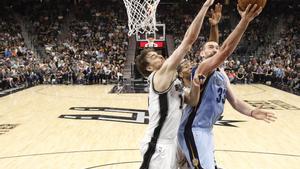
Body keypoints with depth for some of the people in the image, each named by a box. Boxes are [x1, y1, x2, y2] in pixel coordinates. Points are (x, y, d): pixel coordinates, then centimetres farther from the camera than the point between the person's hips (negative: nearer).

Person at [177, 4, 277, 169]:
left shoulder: (222, 74, 11)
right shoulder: (204, 67, -16)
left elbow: (234, 101, 8)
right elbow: (226, 50, -34)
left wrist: (252, 112, -12)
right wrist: (245, 20, -42)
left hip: (206, 129, 10)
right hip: (193, 129, -10)